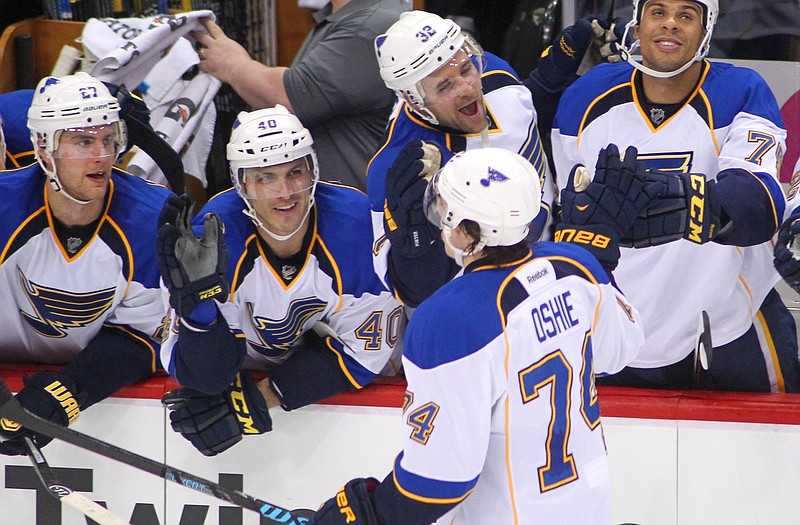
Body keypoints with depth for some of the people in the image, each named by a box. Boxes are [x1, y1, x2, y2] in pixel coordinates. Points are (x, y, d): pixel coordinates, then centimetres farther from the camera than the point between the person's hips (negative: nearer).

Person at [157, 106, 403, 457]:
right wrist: (199, 299, -48)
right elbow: (205, 376, -28)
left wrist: (262, 398, -24)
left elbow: (364, 348, -19)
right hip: (240, 357, -1)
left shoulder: (356, 220, -28)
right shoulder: (215, 236, -29)